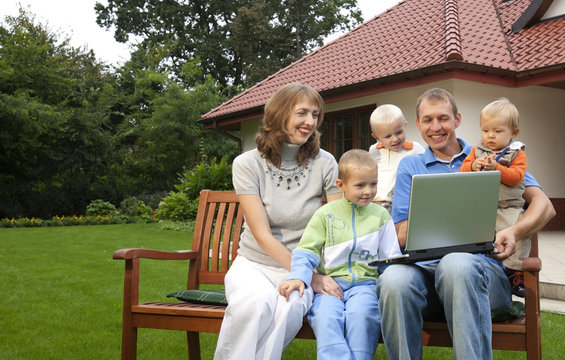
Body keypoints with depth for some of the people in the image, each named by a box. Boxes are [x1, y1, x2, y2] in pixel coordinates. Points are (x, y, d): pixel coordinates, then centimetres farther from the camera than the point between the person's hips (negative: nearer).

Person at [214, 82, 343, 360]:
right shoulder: (247, 164, -5)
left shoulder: (324, 164, -2)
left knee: (288, 307, -34)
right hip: (254, 263, 0)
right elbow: (262, 235, -11)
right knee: (256, 303, -35)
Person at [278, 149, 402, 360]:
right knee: (325, 316, -31)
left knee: (361, 314, -32)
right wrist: (298, 277, -16)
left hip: (365, 282, 0)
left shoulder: (380, 215, 13)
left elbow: (391, 258, 14)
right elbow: (306, 252, 4)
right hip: (330, 281, 0)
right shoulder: (326, 214, 9)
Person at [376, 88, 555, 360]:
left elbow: (544, 205, 8)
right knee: (393, 279, -34)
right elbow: (402, 236, 9)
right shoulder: (410, 166, 19)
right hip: (426, 268, 1)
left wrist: (514, 232, -13)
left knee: (457, 263, -38)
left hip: (482, 265, -1)